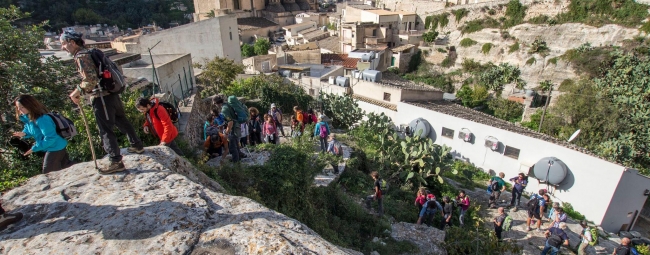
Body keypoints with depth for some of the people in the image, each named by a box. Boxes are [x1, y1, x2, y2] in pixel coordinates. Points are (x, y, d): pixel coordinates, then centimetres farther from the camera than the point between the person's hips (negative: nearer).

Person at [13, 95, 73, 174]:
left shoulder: (41, 119, -30)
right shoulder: (27, 118, 1)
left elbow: (50, 138, -30)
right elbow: (29, 129, 18)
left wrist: (34, 148, -24)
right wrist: (24, 133, -6)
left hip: (55, 147, -9)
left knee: (48, 173, 0)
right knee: (67, 166, 21)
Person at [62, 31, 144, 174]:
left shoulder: (81, 57, -13)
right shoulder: (89, 53, 16)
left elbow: (90, 79, -25)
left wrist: (77, 92, -14)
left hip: (101, 97, -9)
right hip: (111, 93, 9)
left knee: (105, 131, -4)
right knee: (122, 121, 21)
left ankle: (116, 163, -1)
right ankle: (137, 146, 34)